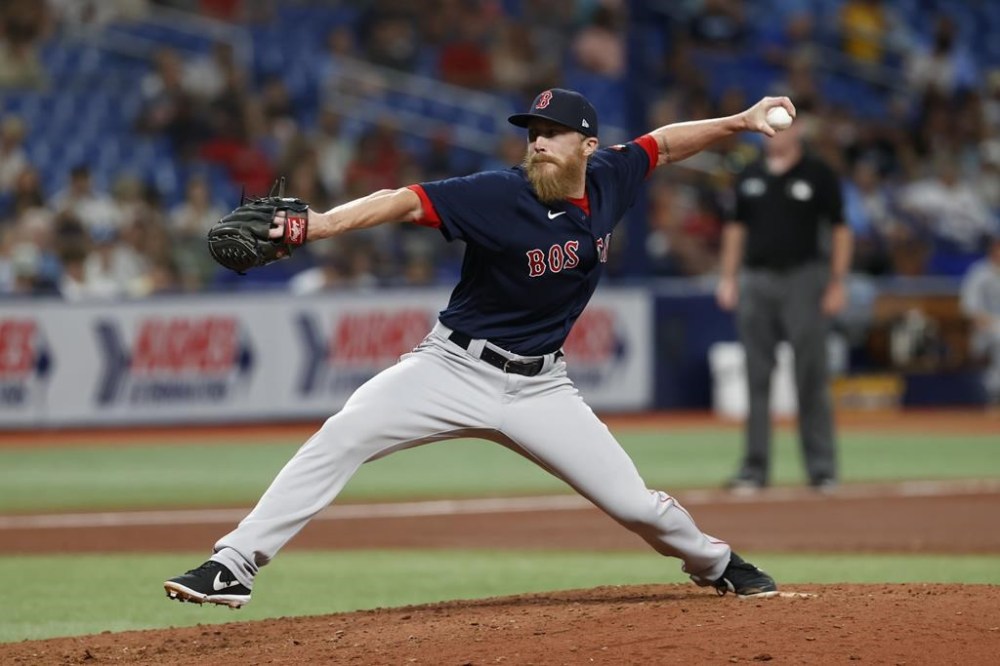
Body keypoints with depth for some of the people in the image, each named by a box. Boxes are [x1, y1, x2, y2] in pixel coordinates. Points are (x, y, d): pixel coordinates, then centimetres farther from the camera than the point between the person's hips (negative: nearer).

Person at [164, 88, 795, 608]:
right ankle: (234, 566, -21)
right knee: (340, 439, -22)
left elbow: (661, 143, 17)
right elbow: (405, 202, -31)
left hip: (540, 386, 3)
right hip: (455, 369, -3)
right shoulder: (497, 196, -19)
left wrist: (740, 121, 14)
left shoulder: (608, 181, -3)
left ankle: (714, 562, 34)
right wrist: (321, 223, -45)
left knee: (635, 503, 1)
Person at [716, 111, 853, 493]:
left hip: (803, 279, -4)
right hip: (756, 281, 4)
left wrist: (837, 283, -7)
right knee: (756, 379, 4)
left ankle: (822, 467, 0)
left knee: (810, 376, -4)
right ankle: (754, 467, 7)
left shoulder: (818, 175, 0)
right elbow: (736, 227, 16)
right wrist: (728, 278, 8)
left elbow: (839, 230, -1)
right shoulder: (749, 176, 12)